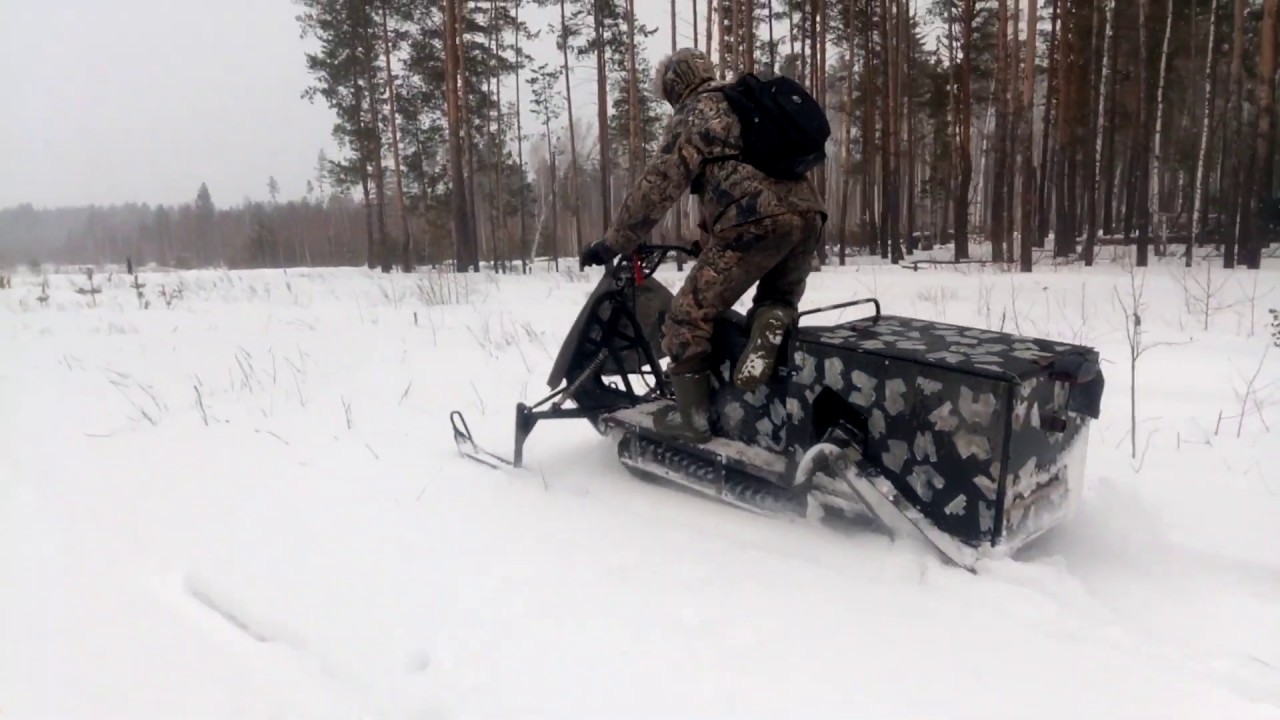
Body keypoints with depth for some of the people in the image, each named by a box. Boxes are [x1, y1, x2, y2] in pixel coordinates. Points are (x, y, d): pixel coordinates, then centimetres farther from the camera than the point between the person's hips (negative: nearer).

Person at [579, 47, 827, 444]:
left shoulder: (692, 115, 9)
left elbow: (657, 187, 2)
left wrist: (611, 244, 8)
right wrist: (712, 236, 44)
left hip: (755, 222, -7)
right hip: (808, 213, 7)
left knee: (689, 315, 4)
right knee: (779, 298, 29)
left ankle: (692, 415, 8)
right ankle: (771, 327, -4)